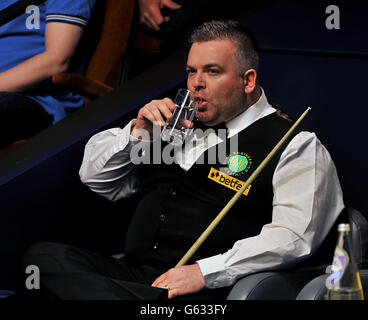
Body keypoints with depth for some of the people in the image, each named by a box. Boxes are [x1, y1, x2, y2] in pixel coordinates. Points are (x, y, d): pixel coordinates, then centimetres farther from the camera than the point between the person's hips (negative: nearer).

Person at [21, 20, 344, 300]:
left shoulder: (295, 145, 4)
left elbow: (293, 237, -12)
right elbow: (95, 176, 31)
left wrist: (204, 272, -21)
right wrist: (138, 133, 11)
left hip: (208, 294, -9)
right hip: (133, 275, 9)